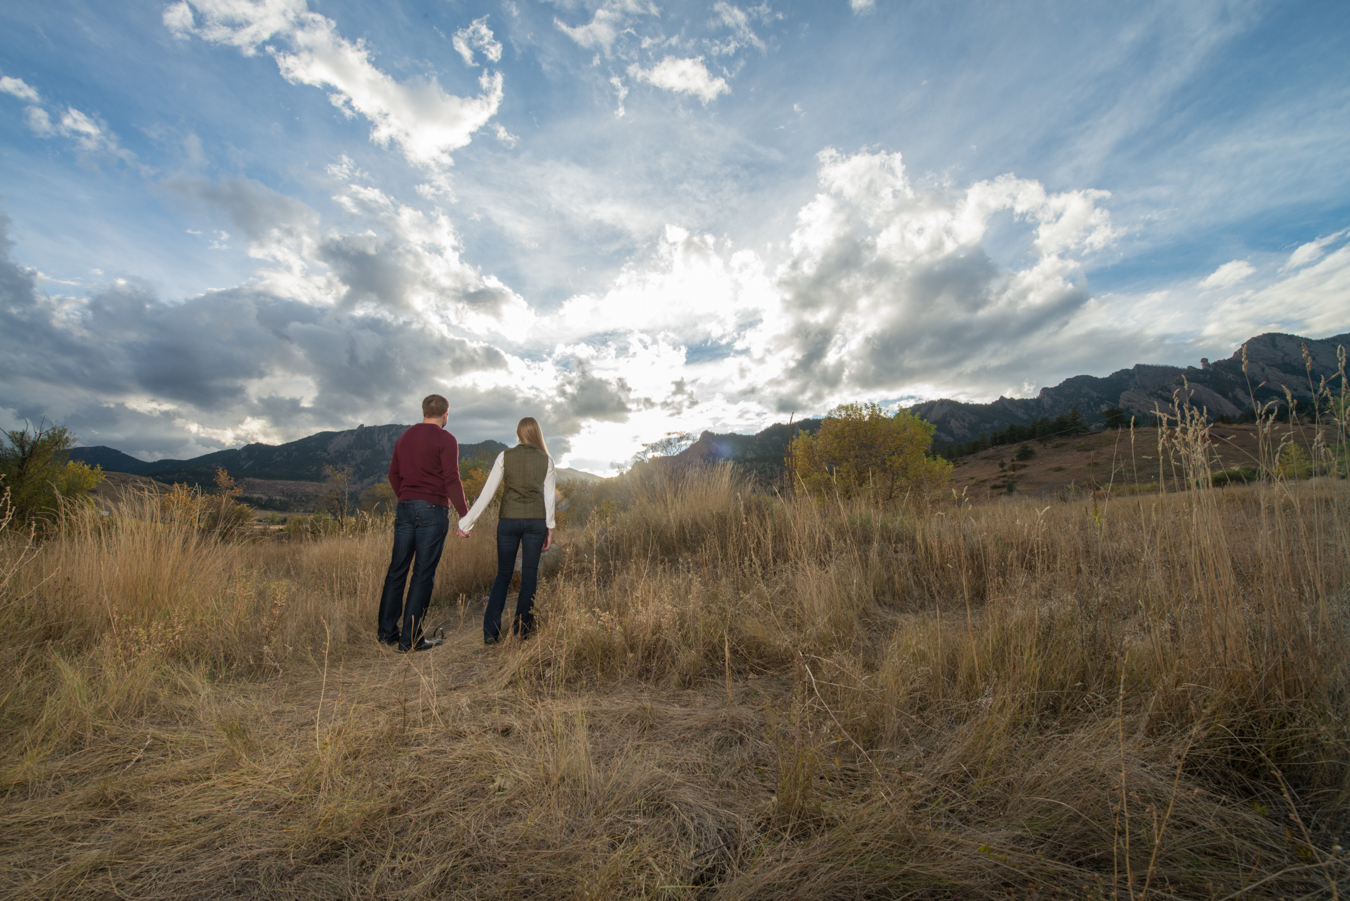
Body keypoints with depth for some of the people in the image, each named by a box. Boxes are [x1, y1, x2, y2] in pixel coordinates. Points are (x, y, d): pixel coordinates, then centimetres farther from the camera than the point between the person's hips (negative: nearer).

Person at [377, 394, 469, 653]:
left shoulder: (404, 437, 14)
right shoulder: (446, 440, -8)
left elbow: (393, 475, 18)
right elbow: (452, 481, -13)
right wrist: (465, 515, -8)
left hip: (405, 508, 7)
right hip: (432, 510, -7)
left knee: (397, 569, 13)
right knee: (423, 574, -1)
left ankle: (388, 631, 21)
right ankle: (411, 638, 4)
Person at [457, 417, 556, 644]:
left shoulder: (505, 457, 0)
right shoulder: (546, 460, 3)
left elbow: (487, 493, -3)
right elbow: (549, 497, 1)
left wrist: (467, 522, 2)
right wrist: (549, 527, 7)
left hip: (508, 520, 0)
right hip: (536, 521, 0)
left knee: (503, 575, 12)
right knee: (529, 576, 10)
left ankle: (490, 631, 7)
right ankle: (521, 630, 15)